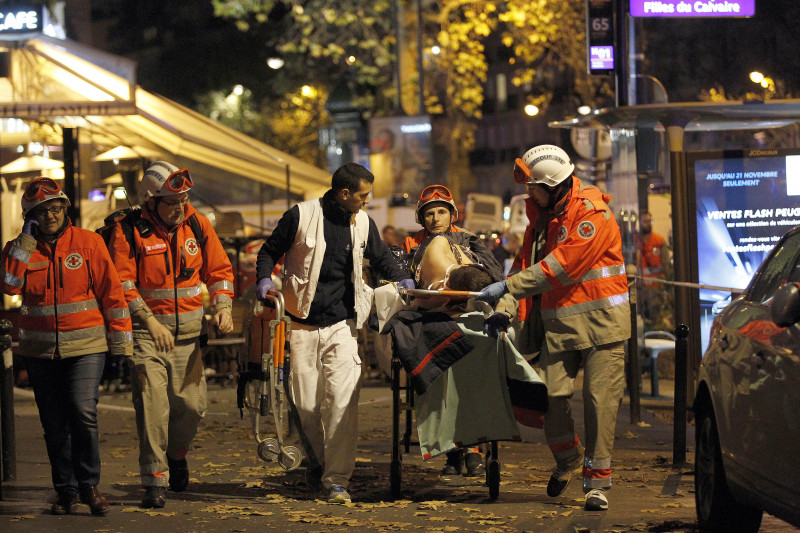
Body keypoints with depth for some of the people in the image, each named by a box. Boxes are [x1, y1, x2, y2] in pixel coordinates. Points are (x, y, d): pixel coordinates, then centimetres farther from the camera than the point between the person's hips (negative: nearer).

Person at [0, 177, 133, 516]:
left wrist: (121, 342, 0)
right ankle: (66, 490, 20)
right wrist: (27, 240, -14)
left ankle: (89, 485, -3)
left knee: (83, 412, -17)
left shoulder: (88, 243, -1)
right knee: (54, 424, 8)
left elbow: (112, 292, 1)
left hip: (86, 347, -3)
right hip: (41, 350, 3)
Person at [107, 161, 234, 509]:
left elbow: (219, 270, 12)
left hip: (188, 332, 4)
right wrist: (150, 322, -19)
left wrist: (222, 307, -5)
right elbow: (122, 283, -10)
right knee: (152, 405, -12)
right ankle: (155, 481, -6)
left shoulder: (197, 225, 5)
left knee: (192, 405, 5)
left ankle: (177, 454, 36)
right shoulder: (129, 231, -8)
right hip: (146, 332, -4)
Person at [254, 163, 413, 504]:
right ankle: (320, 461, 25)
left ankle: (337, 479, -10)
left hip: (342, 324, 2)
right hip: (303, 325, -2)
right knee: (306, 404, 0)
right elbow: (269, 252, 7)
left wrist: (402, 278, 7)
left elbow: (381, 258, 25)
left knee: (342, 400, -13)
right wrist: (265, 279, -12)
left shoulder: (362, 223, 9)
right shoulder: (301, 216, -2)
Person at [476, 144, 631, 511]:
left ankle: (597, 481, 1)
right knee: (551, 395, -5)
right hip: (558, 323, 6)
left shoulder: (592, 213, -13)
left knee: (600, 401, -6)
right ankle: (566, 458, 21)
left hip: (600, 321, -6)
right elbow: (526, 263, 7)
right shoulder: (541, 217, 13)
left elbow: (562, 266, -21)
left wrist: (507, 287, -21)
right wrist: (506, 309, -10)